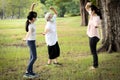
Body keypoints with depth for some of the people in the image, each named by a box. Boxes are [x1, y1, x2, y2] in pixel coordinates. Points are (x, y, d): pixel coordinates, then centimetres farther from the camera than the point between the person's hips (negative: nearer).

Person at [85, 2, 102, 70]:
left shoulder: (96, 18, -21)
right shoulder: (92, 15, 5)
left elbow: (96, 26, -41)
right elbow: (86, 8, 18)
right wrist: (87, 4, 0)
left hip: (94, 37, -10)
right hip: (91, 36, 10)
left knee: (94, 52, 0)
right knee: (93, 51, 16)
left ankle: (95, 65, 10)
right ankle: (95, 65, 25)